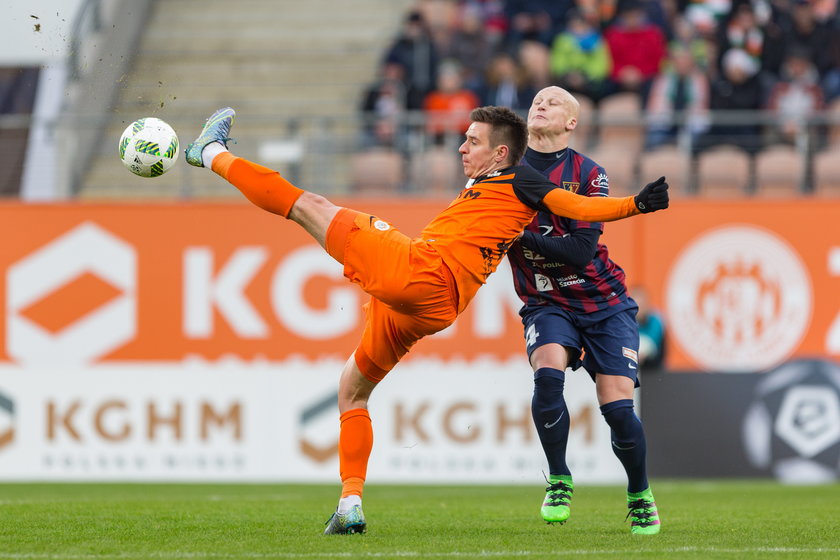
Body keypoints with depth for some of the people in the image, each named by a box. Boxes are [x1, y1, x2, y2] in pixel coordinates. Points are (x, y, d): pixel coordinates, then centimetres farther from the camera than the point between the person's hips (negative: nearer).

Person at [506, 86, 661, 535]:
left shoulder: (588, 174, -6)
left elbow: (580, 251, -16)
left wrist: (523, 237, -23)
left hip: (604, 303, -1)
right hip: (547, 306, 1)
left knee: (617, 407, -11)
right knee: (548, 373, -29)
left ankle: (640, 496, 16)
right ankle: (559, 483, -11)